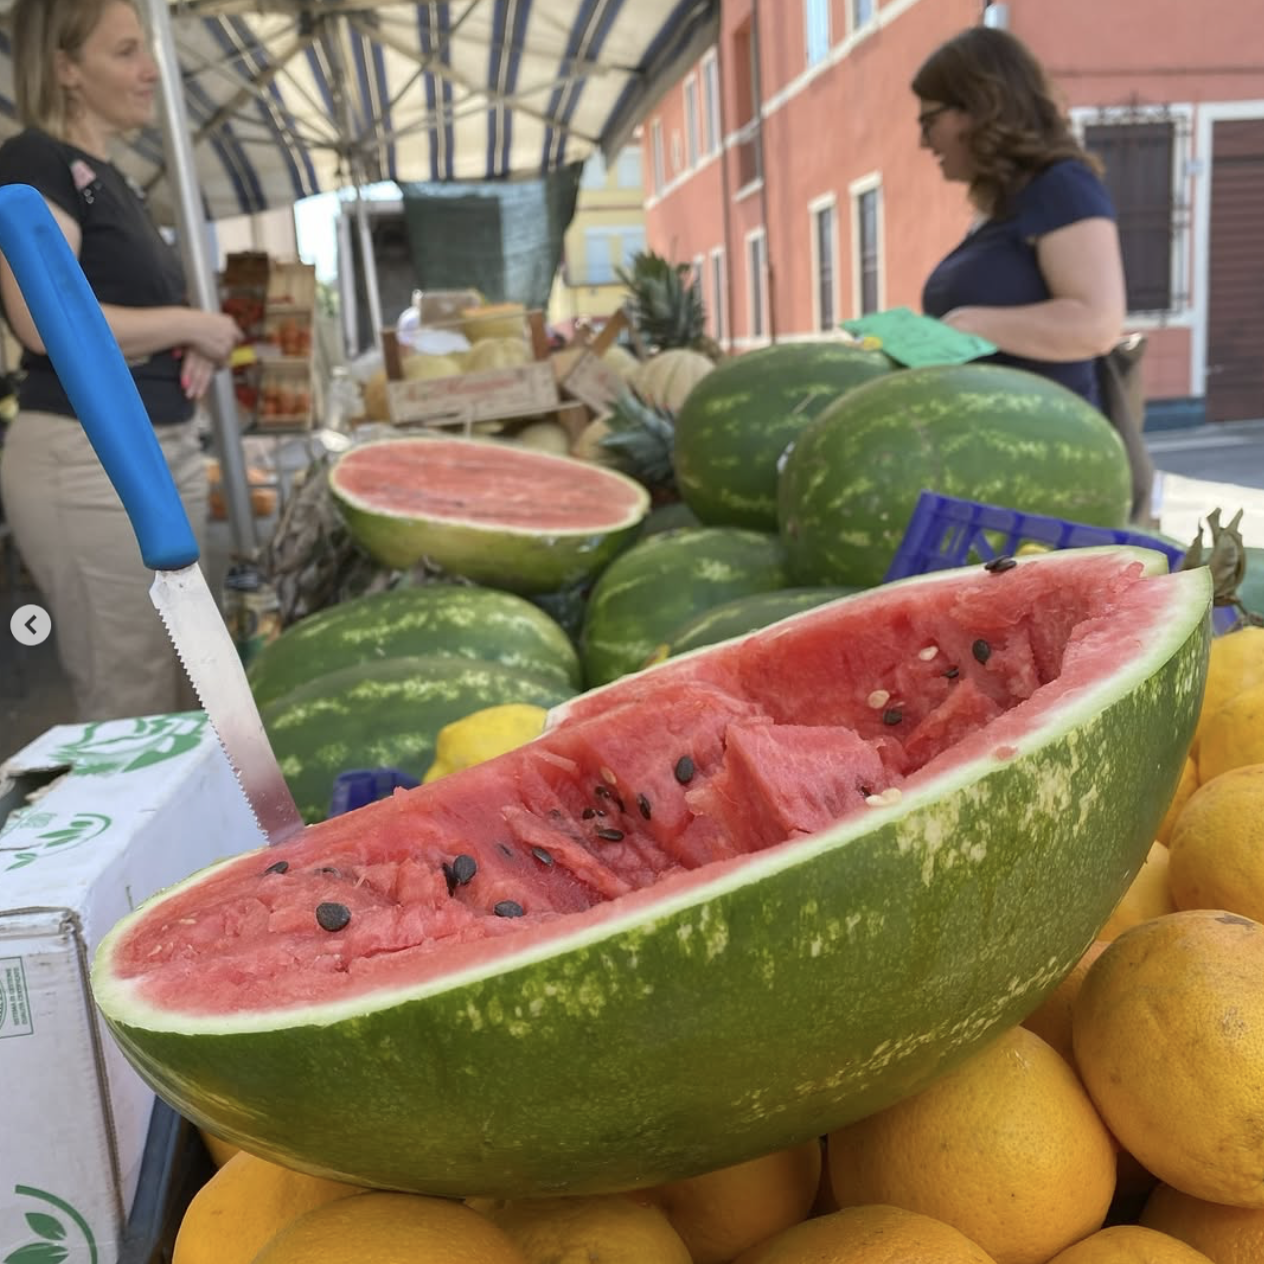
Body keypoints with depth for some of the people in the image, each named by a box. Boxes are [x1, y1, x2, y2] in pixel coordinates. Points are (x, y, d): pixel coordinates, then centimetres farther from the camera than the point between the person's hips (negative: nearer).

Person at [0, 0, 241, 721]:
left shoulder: (116, 182, 19)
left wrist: (195, 352, 7)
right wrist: (191, 324, -10)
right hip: (88, 460, -9)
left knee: (177, 702, 13)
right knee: (131, 712, -3)